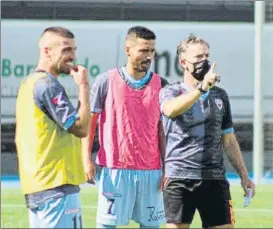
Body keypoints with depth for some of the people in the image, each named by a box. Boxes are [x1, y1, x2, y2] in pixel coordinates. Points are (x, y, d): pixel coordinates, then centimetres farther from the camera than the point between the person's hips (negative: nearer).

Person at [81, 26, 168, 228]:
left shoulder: (160, 85, 6)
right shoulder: (107, 81, -1)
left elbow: (162, 129, 9)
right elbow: (89, 121, 3)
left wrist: (166, 167, 2)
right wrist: (87, 158, -4)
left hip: (151, 170, 3)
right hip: (115, 168, -3)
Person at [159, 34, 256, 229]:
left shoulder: (220, 95, 13)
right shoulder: (170, 92, 2)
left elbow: (228, 140, 18)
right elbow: (170, 110, -24)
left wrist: (243, 175, 13)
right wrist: (202, 88, -31)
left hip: (214, 178, 3)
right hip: (179, 178, -3)